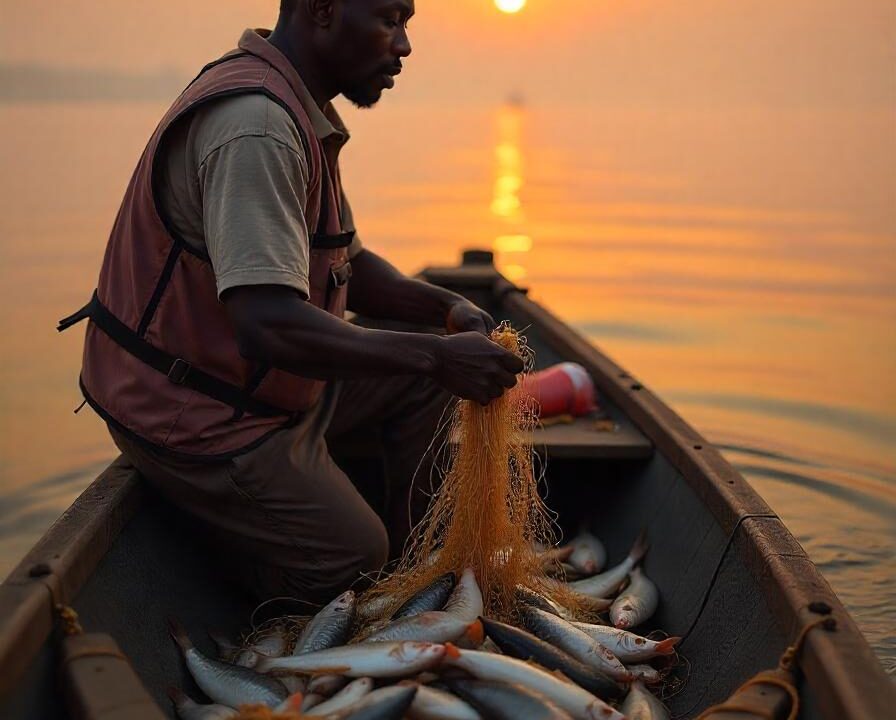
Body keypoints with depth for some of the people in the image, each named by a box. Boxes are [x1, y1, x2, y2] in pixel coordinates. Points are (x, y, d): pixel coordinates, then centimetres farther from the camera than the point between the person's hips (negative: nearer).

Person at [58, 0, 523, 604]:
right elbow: (268, 324, -36)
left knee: (423, 382, 7)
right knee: (355, 565, -6)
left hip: (265, 381, 10)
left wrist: (446, 307, -2)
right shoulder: (254, 125, -26)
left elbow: (347, 265, 15)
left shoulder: (302, 116, 7)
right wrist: (434, 356, -31)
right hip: (193, 413, -10)